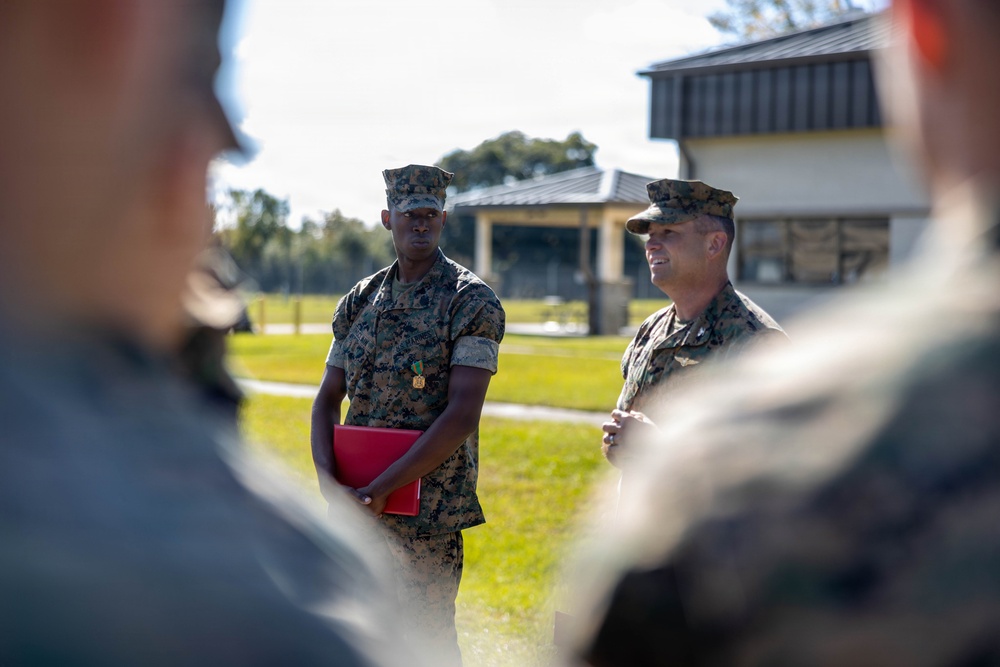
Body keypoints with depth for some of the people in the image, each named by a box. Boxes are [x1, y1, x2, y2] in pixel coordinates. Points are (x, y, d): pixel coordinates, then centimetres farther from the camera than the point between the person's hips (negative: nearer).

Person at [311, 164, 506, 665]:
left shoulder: (472, 302, -8)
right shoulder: (359, 302, 11)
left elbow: (462, 416, -16)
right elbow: (327, 400, 11)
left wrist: (380, 490, -18)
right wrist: (327, 478, -8)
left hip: (426, 508, -6)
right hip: (354, 506, 6)